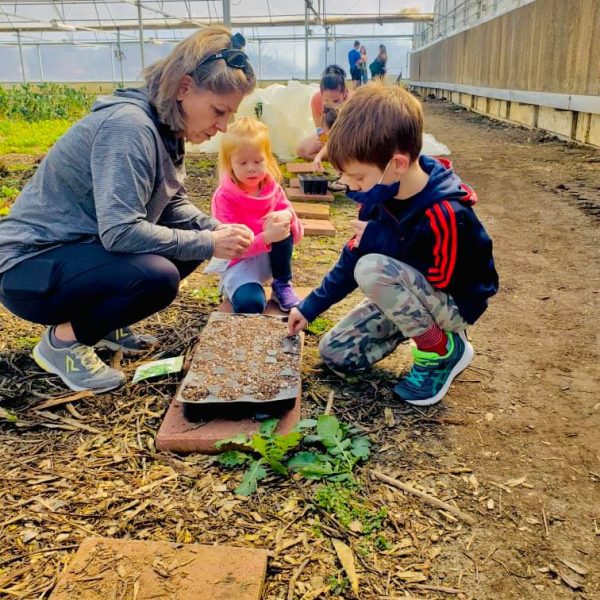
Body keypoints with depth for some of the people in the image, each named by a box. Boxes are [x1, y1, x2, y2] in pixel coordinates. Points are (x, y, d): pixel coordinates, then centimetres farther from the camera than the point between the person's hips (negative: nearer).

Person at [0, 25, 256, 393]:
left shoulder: (166, 128, 2)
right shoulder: (129, 127, -26)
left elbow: (175, 206, 7)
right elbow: (120, 232, -33)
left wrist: (219, 230, -11)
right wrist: (208, 243, -26)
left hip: (81, 249, 9)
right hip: (31, 267, -9)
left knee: (191, 243, 2)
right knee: (158, 276, -30)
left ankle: (103, 322, 13)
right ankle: (63, 340, -5)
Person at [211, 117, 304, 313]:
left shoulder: (272, 187, -4)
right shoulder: (224, 196, -17)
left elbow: (297, 235, -6)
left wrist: (287, 215, -30)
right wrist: (266, 237, -41)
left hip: (270, 256, 5)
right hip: (239, 263, -5)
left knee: (282, 228, -26)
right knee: (250, 303, -35)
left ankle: (282, 285, -8)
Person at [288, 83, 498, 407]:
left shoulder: (444, 214, -33)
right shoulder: (381, 195, -9)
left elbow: (441, 283, -25)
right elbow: (354, 254, 3)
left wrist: (378, 240, -27)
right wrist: (310, 307, 7)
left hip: (453, 302, -7)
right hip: (409, 293, 7)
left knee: (373, 269, -34)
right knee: (334, 352, 1)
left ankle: (443, 350, -12)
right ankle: (422, 326, 13)